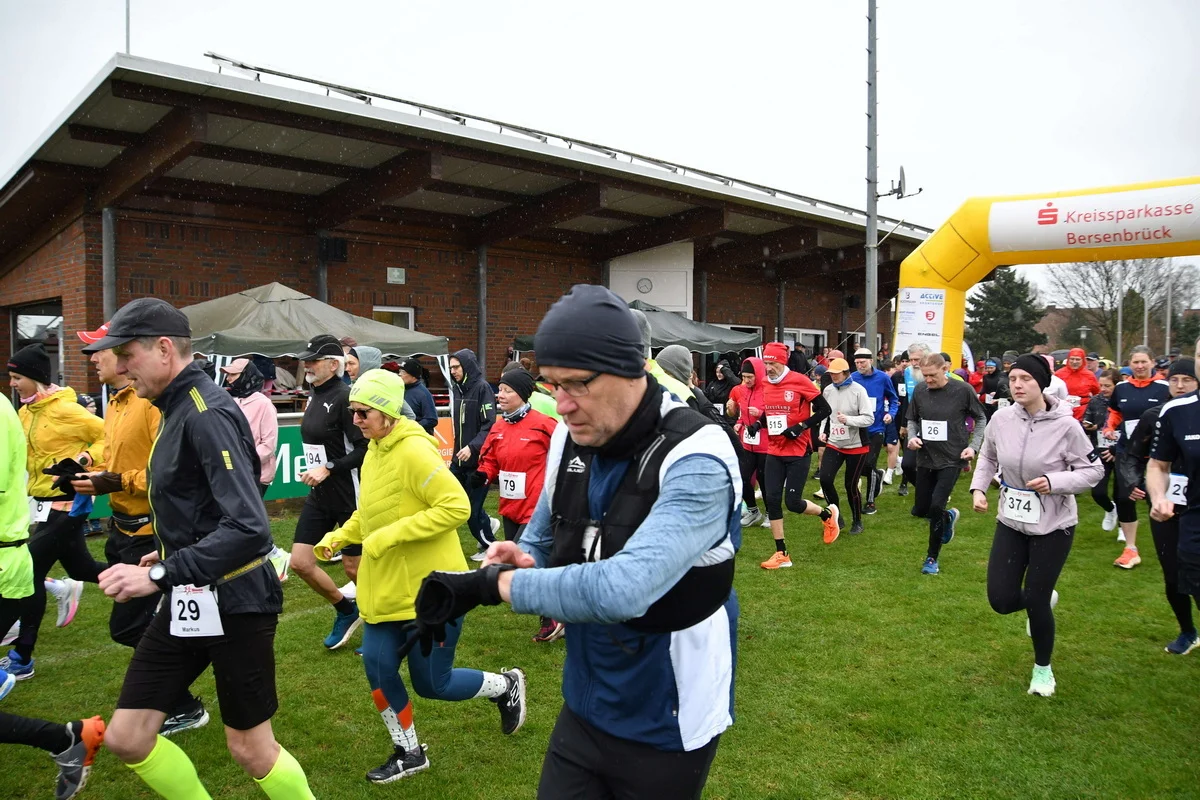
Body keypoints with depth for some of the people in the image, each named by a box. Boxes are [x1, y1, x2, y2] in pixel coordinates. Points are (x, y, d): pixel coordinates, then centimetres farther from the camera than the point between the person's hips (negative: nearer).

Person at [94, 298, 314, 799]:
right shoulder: (178, 408, 9)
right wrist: (173, 554, 14)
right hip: (188, 601, 9)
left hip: (233, 602, -9)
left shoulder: (207, 413, -21)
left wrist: (160, 576, -28)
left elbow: (248, 528, -31)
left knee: (250, 749, 7)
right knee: (126, 737, 9)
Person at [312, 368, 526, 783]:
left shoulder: (413, 451, -21)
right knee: (378, 669, 6)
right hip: (386, 586, 8)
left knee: (431, 684, 4)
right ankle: (408, 753, 29)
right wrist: (338, 536, 5)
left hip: (430, 589, -8)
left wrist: (391, 536, -26)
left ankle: (506, 685, 31)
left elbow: (457, 506, -28)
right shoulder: (374, 451, 7)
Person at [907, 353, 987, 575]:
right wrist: (912, 437, -8)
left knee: (936, 506, -14)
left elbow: (981, 419, 2)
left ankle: (932, 558, 7)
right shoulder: (920, 391, -3)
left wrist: (973, 446, -8)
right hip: (926, 458, 4)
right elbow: (912, 420, 11)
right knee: (920, 510, 8)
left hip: (951, 459, -4)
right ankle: (948, 517, 43)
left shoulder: (963, 390, -11)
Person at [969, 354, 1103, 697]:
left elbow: (1093, 470, -9)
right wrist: (978, 488, -4)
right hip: (1011, 521, 4)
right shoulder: (1001, 418, -8)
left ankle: (1043, 669, 29)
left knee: (1034, 601, 1)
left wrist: (1055, 482, -25)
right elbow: (988, 457, 10)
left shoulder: (1065, 424, -19)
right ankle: (1044, 599, 39)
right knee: (1001, 600, 2)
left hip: (1053, 525, -4)